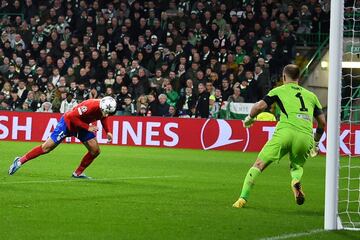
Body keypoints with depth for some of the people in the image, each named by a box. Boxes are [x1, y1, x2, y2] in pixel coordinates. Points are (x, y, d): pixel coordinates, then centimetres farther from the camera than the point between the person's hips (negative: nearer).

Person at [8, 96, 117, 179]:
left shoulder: (105, 109, -15)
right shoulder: (90, 106, -38)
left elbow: (103, 118, 11)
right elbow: (72, 116, -32)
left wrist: (108, 132, -1)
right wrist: (87, 128, -32)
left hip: (82, 126, 7)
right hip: (68, 123, -7)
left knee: (95, 151, -3)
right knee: (47, 147, -4)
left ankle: (78, 173, 12)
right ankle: (21, 161, 11)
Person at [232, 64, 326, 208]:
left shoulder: (279, 90, 17)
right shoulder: (311, 95, 27)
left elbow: (260, 106, 5)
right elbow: (322, 122, 26)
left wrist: (249, 118, 24)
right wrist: (316, 143, 39)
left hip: (286, 131, -3)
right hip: (306, 136, 3)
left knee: (259, 165, 4)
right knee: (296, 166, 26)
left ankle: (243, 198, -5)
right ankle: (296, 180, -9)